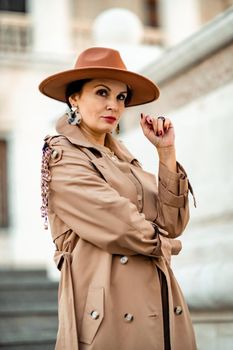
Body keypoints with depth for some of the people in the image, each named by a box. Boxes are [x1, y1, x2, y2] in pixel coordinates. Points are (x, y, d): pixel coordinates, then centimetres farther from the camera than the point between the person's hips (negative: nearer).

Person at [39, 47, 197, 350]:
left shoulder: (123, 160, 17)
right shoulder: (63, 157, -6)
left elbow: (172, 224, 6)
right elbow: (122, 228, -14)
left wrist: (166, 152, 0)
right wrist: (162, 244, 4)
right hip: (110, 313, -7)